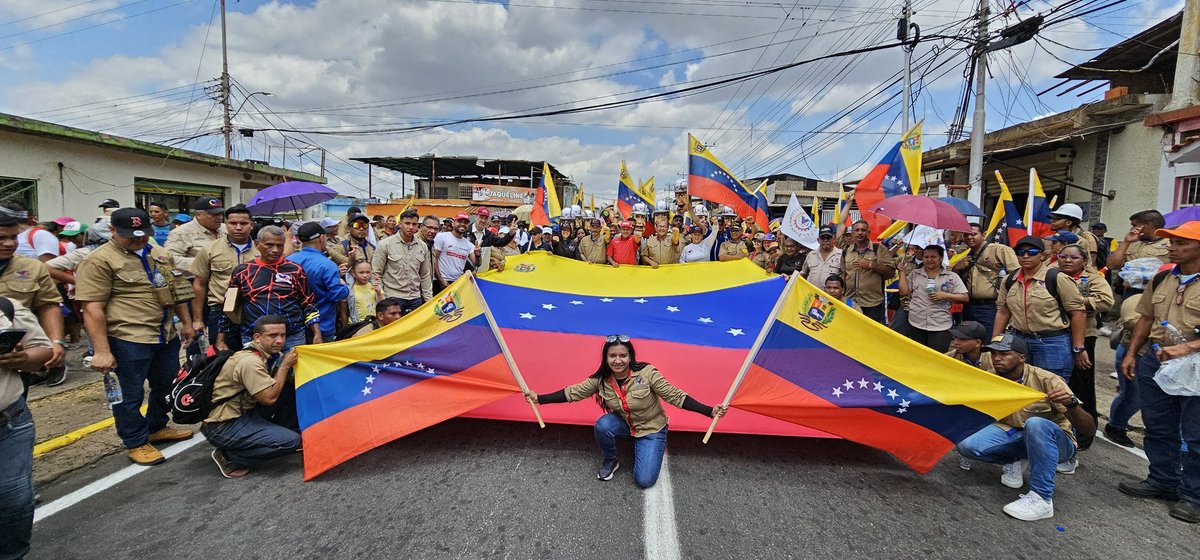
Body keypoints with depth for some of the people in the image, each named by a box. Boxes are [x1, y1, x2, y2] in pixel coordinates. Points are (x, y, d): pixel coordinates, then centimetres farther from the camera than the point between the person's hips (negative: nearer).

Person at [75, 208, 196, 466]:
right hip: (128, 340, -7)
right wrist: (102, 351, -19)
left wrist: (186, 322, 18)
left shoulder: (161, 254, 10)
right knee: (130, 395, 7)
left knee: (167, 387, 21)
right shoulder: (99, 261, -12)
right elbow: (92, 309, -16)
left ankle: (157, 428, 40)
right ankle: (136, 443, 22)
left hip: (166, 336, 7)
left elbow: (177, 289, 20)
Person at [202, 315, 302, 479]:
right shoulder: (249, 361, -23)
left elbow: (282, 383, 15)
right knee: (291, 441, -21)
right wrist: (285, 365, -14)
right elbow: (270, 397, -22)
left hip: (244, 412, 9)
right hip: (223, 426, -9)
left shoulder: (267, 354, 6)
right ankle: (229, 457, -6)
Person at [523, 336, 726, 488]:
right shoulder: (601, 380, -16)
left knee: (644, 480, -15)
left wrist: (710, 411, -32)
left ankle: (646, 448, 18)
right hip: (624, 424, 3)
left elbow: (675, 395, -24)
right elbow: (572, 392, -9)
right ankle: (609, 462, 2)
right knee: (603, 425, -30)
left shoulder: (646, 373, -27)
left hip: (652, 429, -3)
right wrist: (539, 398, -15)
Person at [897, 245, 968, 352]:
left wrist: (945, 296, -13)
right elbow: (903, 291, 0)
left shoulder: (952, 277, 4)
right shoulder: (914, 274, 9)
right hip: (916, 325, 2)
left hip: (941, 327, -2)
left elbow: (964, 298, 1)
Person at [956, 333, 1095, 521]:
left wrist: (1071, 403, -43)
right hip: (1013, 434, 4)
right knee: (966, 444, -24)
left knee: (1035, 423, -39)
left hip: (1055, 441, -4)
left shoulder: (1046, 380, -21)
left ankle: (1041, 499, -28)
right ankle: (1013, 462, 7)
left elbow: (1088, 431, -22)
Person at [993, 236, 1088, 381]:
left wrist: (1078, 349, -10)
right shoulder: (1010, 280, 7)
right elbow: (1003, 311, 12)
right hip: (1019, 340, 5)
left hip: (1053, 343, -5)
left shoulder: (1057, 278, -9)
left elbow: (1078, 312, -9)